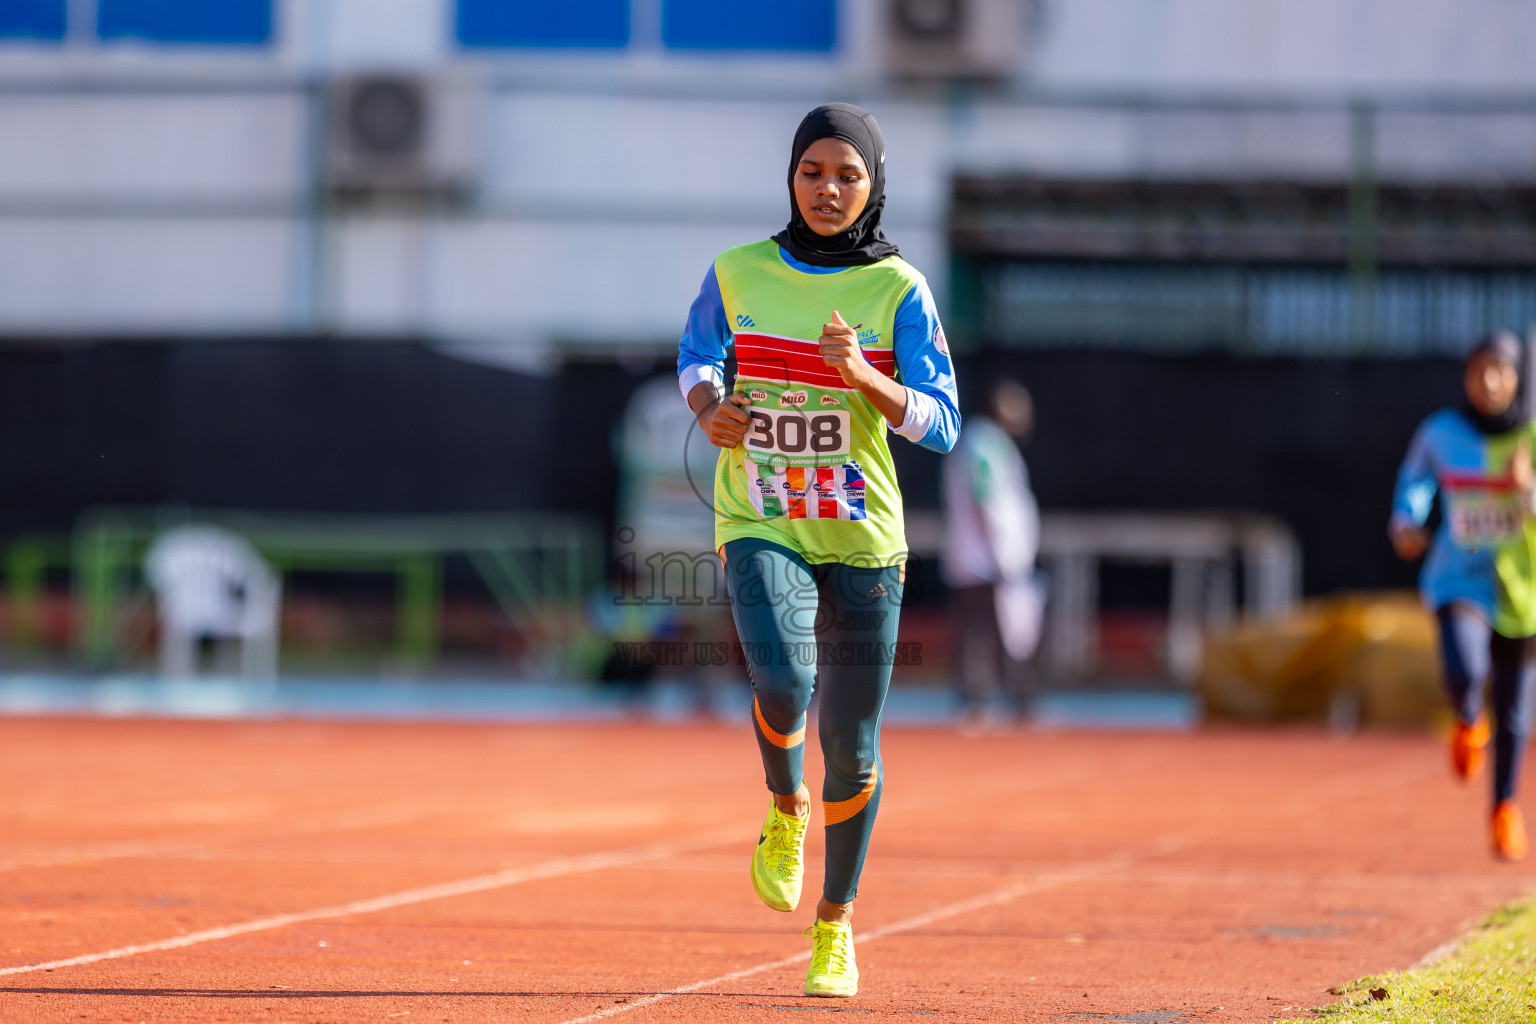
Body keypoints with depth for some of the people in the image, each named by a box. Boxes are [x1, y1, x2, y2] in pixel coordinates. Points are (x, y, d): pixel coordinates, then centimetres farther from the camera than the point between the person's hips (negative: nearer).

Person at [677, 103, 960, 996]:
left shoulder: (899, 289, -3)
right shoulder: (738, 274, 1)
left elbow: (942, 424, -7)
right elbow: (696, 354, 20)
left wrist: (862, 375, -24)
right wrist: (707, 405, -2)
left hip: (862, 537, 0)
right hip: (761, 527, 0)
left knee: (851, 747, 5)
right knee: (783, 683, -28)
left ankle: (836, 924, 27)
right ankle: (785, 808, 6)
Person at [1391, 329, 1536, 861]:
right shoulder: (1441, 433, -4)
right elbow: (1416, 476, 16)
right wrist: (1406, 522, -1)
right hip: (1459, 579, -1)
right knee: (1466, 672, -27)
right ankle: (1468, 722, 11)